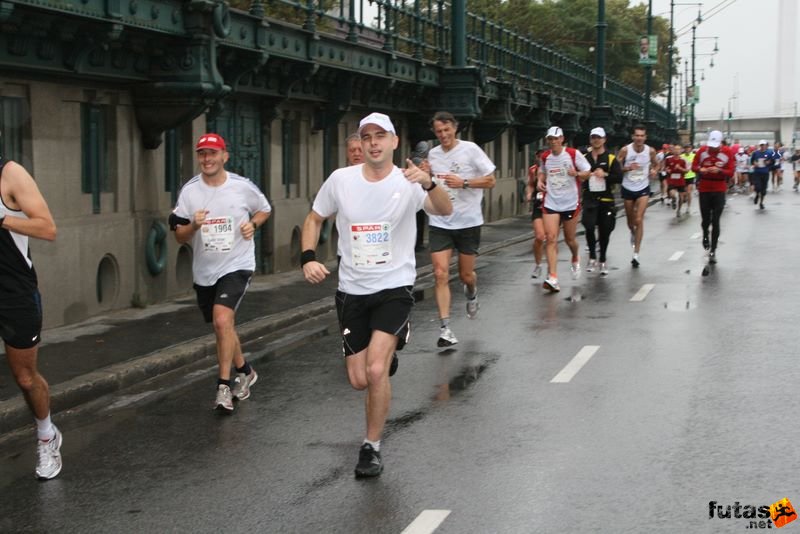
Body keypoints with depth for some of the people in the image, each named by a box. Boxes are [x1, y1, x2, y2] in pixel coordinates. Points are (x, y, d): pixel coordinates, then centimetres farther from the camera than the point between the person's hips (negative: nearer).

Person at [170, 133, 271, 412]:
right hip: (204, 270, 4)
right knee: (224, 327, 17)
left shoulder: (243, 187, -7)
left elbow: (264, 209, 14)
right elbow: (179, 236, 0)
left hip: (237, 264, -4)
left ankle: (224, 387, -17)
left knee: (223, 319, -25)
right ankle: (245, 372, 42)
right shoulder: (189, 190, -3)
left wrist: (253, 223, -7)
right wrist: (193, 225, -21)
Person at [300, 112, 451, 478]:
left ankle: (372, 447, 0)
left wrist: (429, 183, -48)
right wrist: (309, 258, -5)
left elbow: (445, 210, -28)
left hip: (394, 287, -3)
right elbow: (314, 219, 11)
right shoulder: (341, 180, -2)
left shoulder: (408, 183, -11)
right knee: (359, 379, 6)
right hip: (351, 290, 3)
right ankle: (386, 357, 44)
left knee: (375, 370, -20)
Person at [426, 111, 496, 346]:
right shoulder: (432, 154, 7)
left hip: (468, 221, -2)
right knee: (441, 274, -10)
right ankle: (445, 328, -8)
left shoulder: (470, 149, -6)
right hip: (439, 223, 2)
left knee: (466, 274, 9)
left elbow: (490, 181, -5)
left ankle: (471, 294, 47)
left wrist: (463, 183, -18)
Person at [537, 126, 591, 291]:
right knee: (551, 238, -12)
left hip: (571, 203, -2)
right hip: (550, 202, 2)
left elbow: (587, 172, -2)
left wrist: (577, 174, -23)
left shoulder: (573, 154, -6)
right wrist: (540, 181, 2)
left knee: (569, 239, 10)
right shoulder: (545, 157, 5)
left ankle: (575, 259, 47)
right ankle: (552, 278, -17)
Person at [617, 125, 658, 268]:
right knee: (630, 220, 14)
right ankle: (633, 233, 52)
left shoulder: (650, 151, -6)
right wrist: (628, 168, -25)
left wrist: (653, 170, -9)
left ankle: (636, 254, -9)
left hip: (643, 189, -1)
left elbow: (654, 164, 13)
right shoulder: (625, 150, -12)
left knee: (639, 220, -11)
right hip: (628, 188, 1)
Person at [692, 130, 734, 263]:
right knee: (706, 219, 5)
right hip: (704, 189, 1)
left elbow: (730, 172, -8)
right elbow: (694, 167, 1)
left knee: (715, 221, -4)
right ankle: (705, 236, 41)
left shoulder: (727, 153, -8)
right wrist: (701, 169, -20)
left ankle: (713, 251, 3)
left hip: (719, 190, -1)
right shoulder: (702, 151, -5)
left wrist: (719, 170, -26)